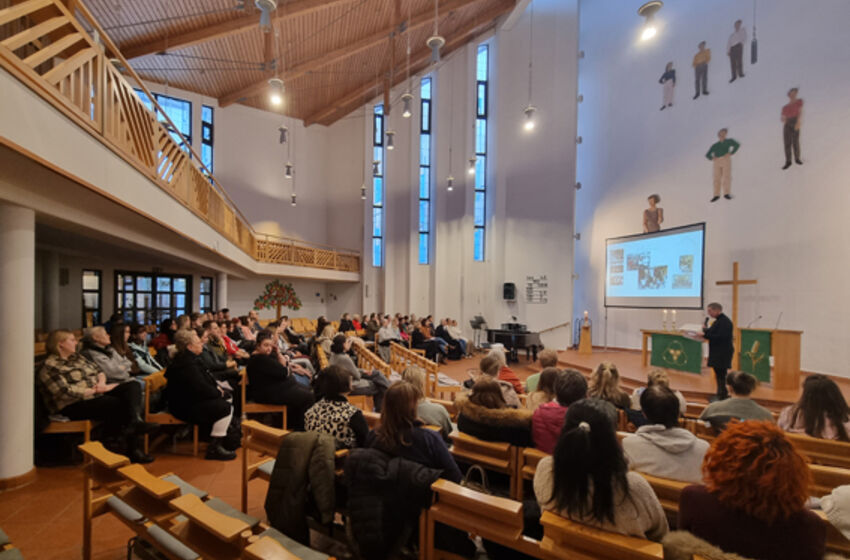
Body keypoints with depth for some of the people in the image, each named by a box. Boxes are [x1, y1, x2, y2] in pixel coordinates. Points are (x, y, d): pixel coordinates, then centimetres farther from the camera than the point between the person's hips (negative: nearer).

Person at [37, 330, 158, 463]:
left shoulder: (77, 357, 17)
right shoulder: (49, 367, -8)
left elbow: (99, 372, 16)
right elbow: (66, 393, -18)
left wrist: (101, 383, -6)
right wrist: (95, 390, -14)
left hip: (97, 394, 8)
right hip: (75, 405, -8)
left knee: (133, 386, -16)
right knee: (118, 404, -28)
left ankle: (136, 421, -38)